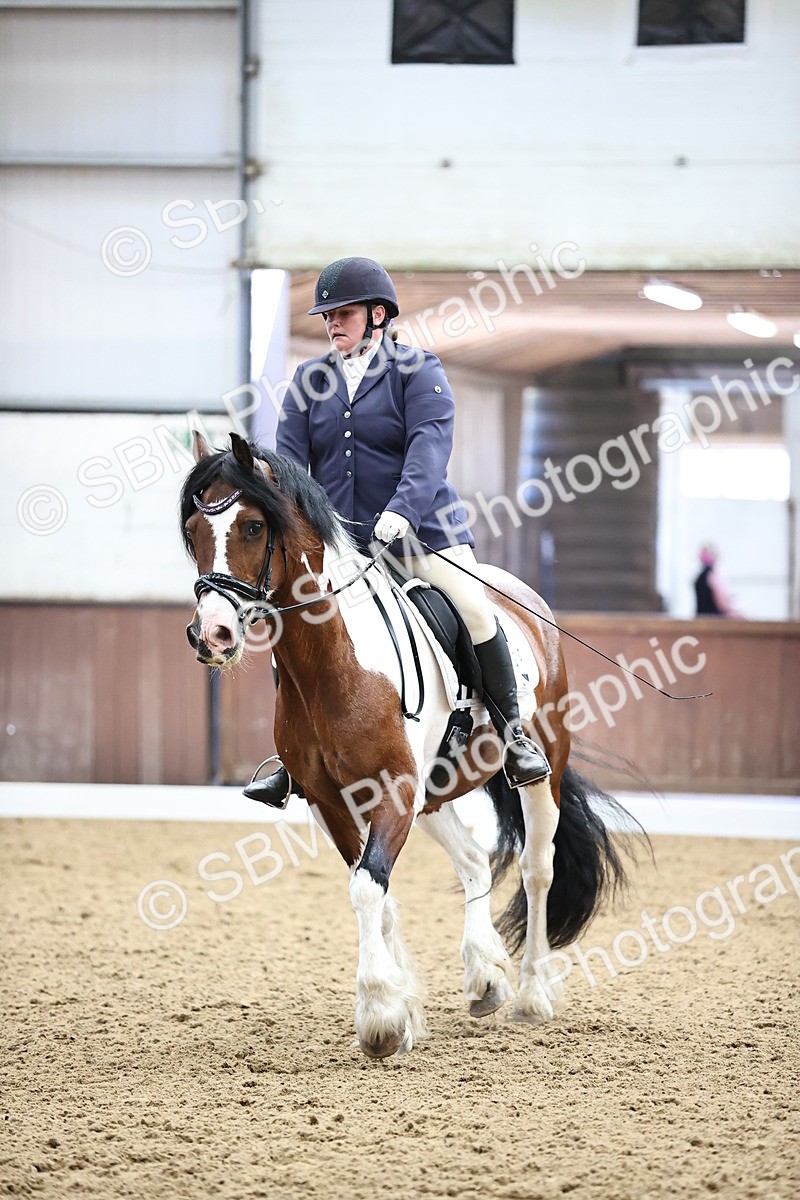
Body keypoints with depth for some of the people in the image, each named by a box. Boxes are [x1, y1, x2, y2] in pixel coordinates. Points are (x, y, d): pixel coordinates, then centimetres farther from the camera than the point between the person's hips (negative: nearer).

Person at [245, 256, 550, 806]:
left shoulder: (418, 370, -2)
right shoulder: (311, 381, 11)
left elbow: (430, 446, -17)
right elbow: (290, 457, 5)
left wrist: (403, 510, -34)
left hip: (421, 529, -4)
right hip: (339, 541, 4)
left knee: (476, 610, -21)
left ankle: (513, 735, -6)